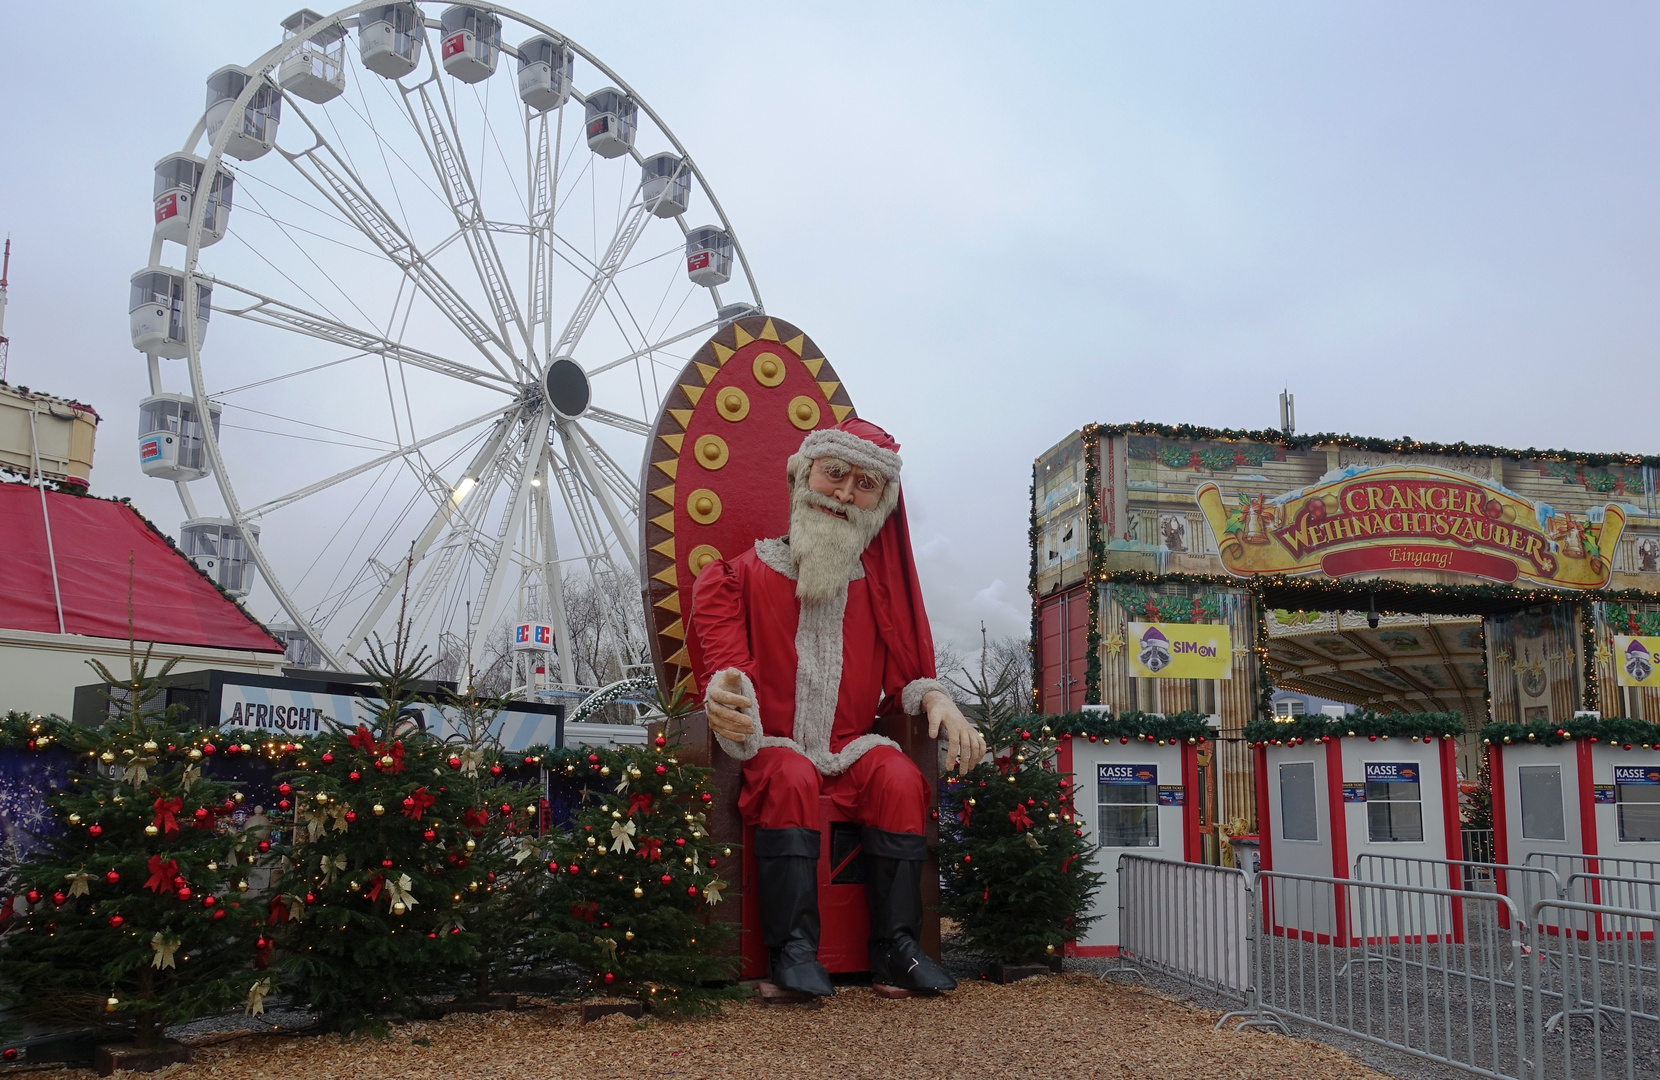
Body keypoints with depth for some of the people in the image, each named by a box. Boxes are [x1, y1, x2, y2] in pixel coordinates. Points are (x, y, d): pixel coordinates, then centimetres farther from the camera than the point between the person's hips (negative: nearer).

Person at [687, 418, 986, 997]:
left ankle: (895, 944, -21)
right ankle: (793, 946, -30)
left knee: (900, 776, -27)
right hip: (773, 746, -2)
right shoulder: (744, 575, 2)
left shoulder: (881, 585, 10)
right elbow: (725, 662, -8)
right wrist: (725, 691, -33)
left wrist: (937, 700, -14)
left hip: (851, 746, 3)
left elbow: (904, 676, 10)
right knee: (791, 778, -34)